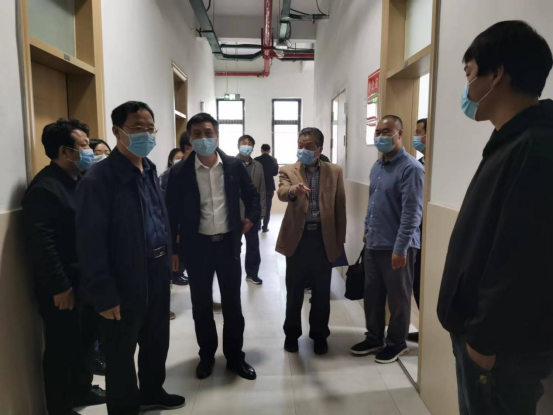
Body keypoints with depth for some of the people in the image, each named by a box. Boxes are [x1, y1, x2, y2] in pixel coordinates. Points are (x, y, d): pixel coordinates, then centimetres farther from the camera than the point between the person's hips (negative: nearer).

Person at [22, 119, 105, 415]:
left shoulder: (79, 182, 9)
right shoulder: (44, 188, -17)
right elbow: (41, 244, -21)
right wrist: (60, 287, -20)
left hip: (86, 279, 8)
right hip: (63, 286, -8)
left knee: (85, 339, 21)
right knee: (62, 348, 8)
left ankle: (81, 389, 41)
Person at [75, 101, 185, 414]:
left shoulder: (150, 171, 8)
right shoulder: (99, 179, -17)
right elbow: (91, 242, -18)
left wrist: (167, 261, 7)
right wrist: (104, 294, -17)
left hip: (157, 272, 8)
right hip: (126, 280, -7)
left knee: (157, 340, 23)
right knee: (122, 351, 13)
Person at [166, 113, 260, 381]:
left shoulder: (234, 166, -1)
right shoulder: (180, 172, -5)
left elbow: (251, 195, 14)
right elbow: (172, 212, -1)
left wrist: (251, 218, 0)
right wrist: (172, 248, -2)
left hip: (228, 243, 1)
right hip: (197, 246, -1)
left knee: (232, 302, 11)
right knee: (201, 304, 12)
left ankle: (235, 356, 28)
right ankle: (206, 355, 32)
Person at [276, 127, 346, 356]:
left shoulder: (335, 171, 5)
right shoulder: (288, 171, 1)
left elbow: (340, 207, 5)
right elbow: (281, 193, -20)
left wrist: (340, 241, 4)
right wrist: (293, 191, -44)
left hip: (324, 239, 1)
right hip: (297, 238, -1)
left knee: (322, 292, 11)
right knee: (294, 291, 11)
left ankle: (319, 335, 30)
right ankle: (292, 334, 30)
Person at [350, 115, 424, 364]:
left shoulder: (411, 168, -15)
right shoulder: (377, 167, 11)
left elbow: (412, 212, -19)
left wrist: (400, 248, -21)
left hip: (396, 247, -7)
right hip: (373, 243, 8)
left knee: (398, 298, 10)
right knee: (372, 294, 16)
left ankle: (397, 343, 28)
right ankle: (374, 338, 33)